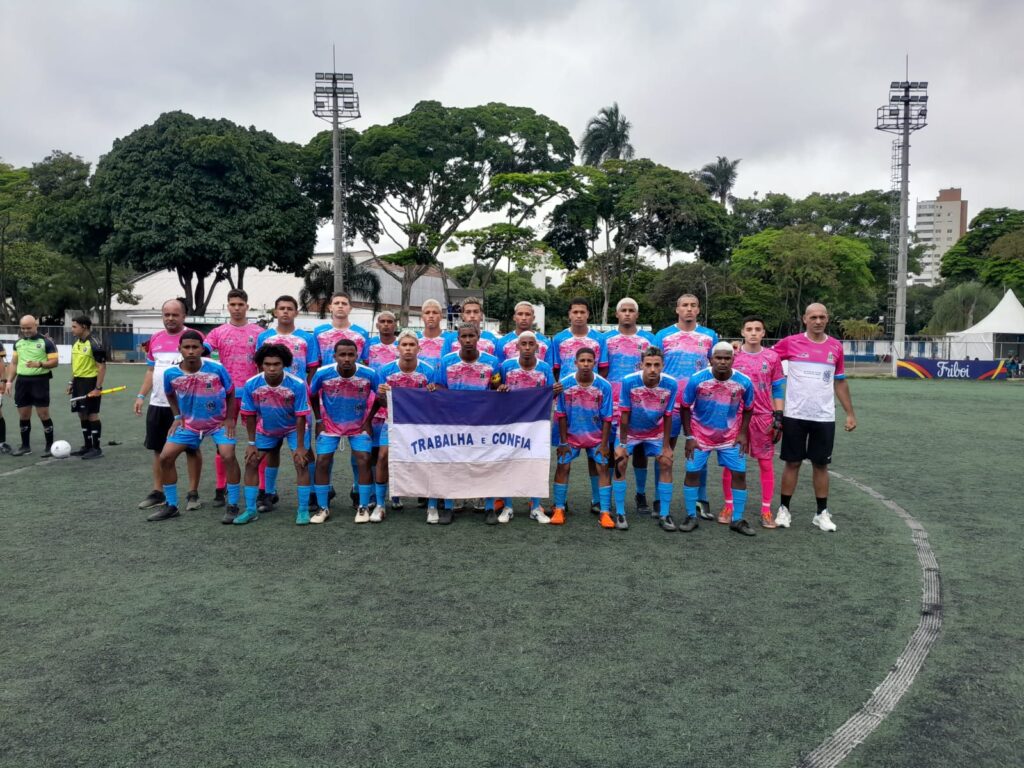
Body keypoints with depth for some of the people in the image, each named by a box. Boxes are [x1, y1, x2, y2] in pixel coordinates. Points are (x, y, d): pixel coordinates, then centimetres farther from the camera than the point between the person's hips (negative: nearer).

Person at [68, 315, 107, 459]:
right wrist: (72, 382, 17)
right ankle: (87, 446, 22)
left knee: (92, 415, -4)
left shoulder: (94, 345, -15)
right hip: (78, 382, 8)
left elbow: (102, 367, -16)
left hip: (90, 383, -8)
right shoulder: (76, 344, 11)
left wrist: (98, 388, -20)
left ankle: (96, 448, 4)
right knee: (82, 415, 12)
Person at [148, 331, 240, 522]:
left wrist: (229, 419, -10)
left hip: (218, 422, -3)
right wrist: (177, 417, 0)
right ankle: (171, 506, 14)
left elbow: (231, 393, -6)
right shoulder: (171, 373, -14)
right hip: (189, 423, 3)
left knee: (228, 456, -20)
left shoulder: (216, 369, -22)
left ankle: (232, 506, -5)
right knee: (165, 457, -3)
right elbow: (170, 394, 9)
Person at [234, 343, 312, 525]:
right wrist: (252, 443, -5)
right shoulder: (251, 385, -24)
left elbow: (300, 417, -22)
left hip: (294, 428, -3)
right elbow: (250, 415, -10)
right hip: (266, 429, 3)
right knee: (251, 463, 0)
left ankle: (303, 510, -3)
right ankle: (251, 510, 12)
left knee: (301, 463, -13)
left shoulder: (297, 385, -31)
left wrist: (300, 446, -19)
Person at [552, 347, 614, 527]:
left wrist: (604, 443, -10)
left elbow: (607, 418, -9)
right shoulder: (565, 383, -14)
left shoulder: (604, 386, -15)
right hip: (571, 435, 0)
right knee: (562, 467, -4)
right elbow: (561, 415, -7)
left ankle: (604, 512, 0)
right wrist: (563, 442, -7)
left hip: (596, 436, 0)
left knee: (603, 468, -6)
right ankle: (559, 509, 7)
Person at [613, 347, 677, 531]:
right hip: (630, 431, -2)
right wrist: (622, 444, -14)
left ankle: (664, 515, 5)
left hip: (655, 433, 2)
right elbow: (624, 414, -19)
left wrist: (666, 446, -8)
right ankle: (620, 514, -2)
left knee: (666, 463, -6)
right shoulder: (629, 382, -29)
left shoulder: (671, 385, -23)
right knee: (620, 464, -13)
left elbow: (667, 417, -12)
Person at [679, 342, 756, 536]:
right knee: (692, 472, -3)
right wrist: (689, 436, -9)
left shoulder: (744, 382, -13)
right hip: (700, 435, -1)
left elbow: (747, 409, 4)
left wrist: (743, 433, -4)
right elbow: (685, 408, -6)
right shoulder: (696, 379, -18)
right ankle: (691, 516, 13)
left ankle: (737, 520, 14)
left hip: (731, 437, 2)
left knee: (739, 474, 0)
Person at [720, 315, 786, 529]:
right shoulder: (732, 355, 1)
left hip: (764, 418, 1)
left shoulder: (772, 357, 4)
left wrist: (778, 417, 0)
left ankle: (766, 510, 12)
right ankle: (728, 506, 16)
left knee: (766, 463, 3)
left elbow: (778, 389, 6)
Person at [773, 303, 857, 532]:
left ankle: (822, 513, 19)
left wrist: (850, 413, 11)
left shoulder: (836, 347, 5)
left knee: (821, 464, 9)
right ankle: (784, 509, 17)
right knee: (793, 462, 5)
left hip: (824, 417, 2)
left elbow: (840, 382, 12)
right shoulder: (791, 343, -4)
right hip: (795, 416, -2)